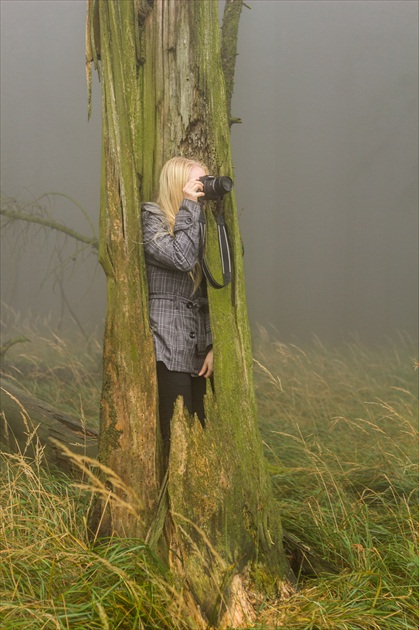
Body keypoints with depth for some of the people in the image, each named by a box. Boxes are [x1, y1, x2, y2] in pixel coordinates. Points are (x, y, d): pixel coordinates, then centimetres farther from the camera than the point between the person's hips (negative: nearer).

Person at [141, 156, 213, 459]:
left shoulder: (199, 226, 17)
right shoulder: (153, 220, -3)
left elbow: (207, 292, 15)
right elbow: (182, 258, -23)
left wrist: (211, 345, 6)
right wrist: (189, 208, -12)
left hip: (198, 344, 7)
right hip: (169, 343, -7)